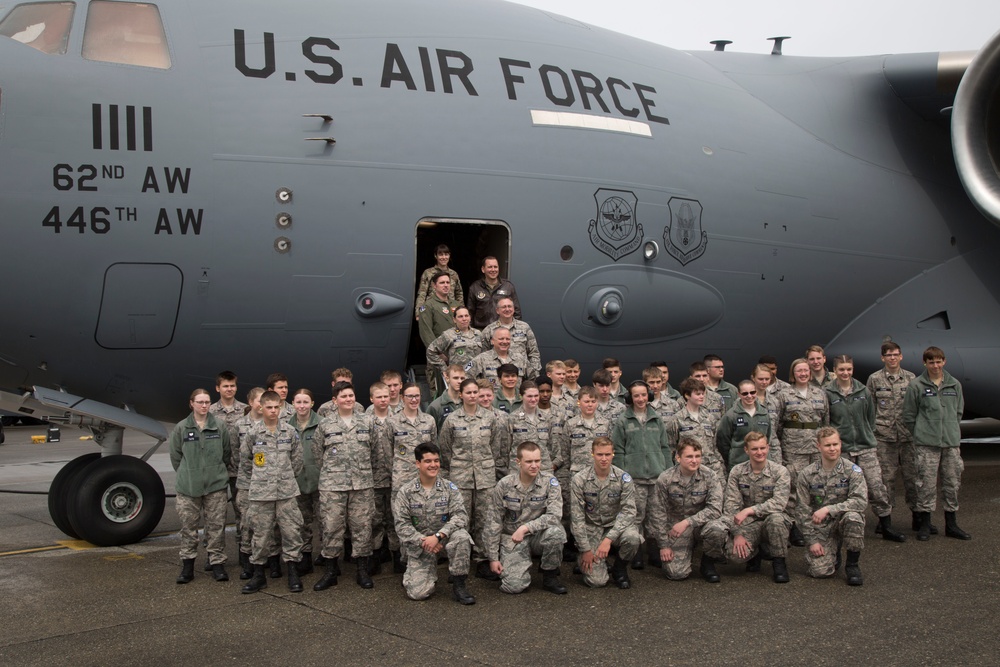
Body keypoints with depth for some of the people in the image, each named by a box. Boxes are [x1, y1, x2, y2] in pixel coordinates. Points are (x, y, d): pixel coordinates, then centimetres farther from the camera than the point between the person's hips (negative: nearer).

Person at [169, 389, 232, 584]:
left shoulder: (220, 427, 2)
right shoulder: (181, 428, 1)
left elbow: (227, 453, 9)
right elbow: (175, 456, 6)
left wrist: (217, 472, 8)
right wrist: (188, 474, 6)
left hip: (216, 485, 0)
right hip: (188, 487, 0)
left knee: (216, 526, 3)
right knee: (188, 526, 5)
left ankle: (217, 563, 11)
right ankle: (187, 565, 14)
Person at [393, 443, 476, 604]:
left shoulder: (449, 488, -2)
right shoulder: (405, 492, -3)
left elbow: (461, 516, -14)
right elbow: (402, 525, -7)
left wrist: (438, 536, -26)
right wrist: (422, 541, -21)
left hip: (444, 538, 1)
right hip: (419, 545, -1)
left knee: (461, 536, -34)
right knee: (418, 593, -17)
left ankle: (459, 585, -16)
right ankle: (414, 574, 22)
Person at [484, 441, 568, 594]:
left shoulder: (549, 482, -9)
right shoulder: (504, 486, -8)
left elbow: (554, 515, -20)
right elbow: (493, 523, -3)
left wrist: (526, 527, -29)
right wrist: (493, 558, -3)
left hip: (538, 536, 1)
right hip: (512, 539, 0)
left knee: (555, 531, -33)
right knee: (514, 586, -20)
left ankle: (550, 576, -7)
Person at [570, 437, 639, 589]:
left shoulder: (623, 478, -8)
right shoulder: (579, 480, -11)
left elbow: (628, 511, -15)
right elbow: (577, 517, -9)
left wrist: (608, 539, -27)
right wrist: (585, 550, -12)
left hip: (616, 526, 1)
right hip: (591, 529, -1)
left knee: (632, 537, -34)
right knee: (597, 581, -16)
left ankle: (619, 569, -1)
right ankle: (582, 559, 21)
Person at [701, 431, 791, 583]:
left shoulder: (779, 471, -5)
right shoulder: (737, 471, 1)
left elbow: (779, 503, -20)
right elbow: (731, 505, -5)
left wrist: (749, 510, -28)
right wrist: (737, 534, -16)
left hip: (769, 522, -1)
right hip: (747, 525, 1)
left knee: (776, 518, -37)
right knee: (735, 553, -28)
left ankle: (779, 563, -11)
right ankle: (754, 552, 11)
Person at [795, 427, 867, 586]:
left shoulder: (852, 470, -7)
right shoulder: (806, 475, -4)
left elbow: (860, 501, -20)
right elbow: (803, 511, -2)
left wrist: (828, 509, -26)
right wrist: (812, 541, -8)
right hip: (821, 527, 0)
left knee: (853, 517, -36)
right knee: (820, 570, -18)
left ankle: (852, 564, -11)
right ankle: (834, 553, 21)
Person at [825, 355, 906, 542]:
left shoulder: (863, 391, 6)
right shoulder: (828, 393, -3)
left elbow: (871, 417, 16)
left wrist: (869, 435, 11)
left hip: (866, 447, 2)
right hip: (841, 450, -2)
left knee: (877, 486, -2)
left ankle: (886, 526, 9)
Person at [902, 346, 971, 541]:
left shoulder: (954, 385, 9)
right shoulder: (916, 386, -3)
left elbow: (959, 411, 18)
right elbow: (908, 416, 1)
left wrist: (951, 430, 10)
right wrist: (923, 433, 0)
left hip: (952, 442, 4)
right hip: (927, 444, -4)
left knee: (952, 483, 9)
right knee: (927, 483, -3)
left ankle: (951, 524, 20)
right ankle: (925, 524, 7)